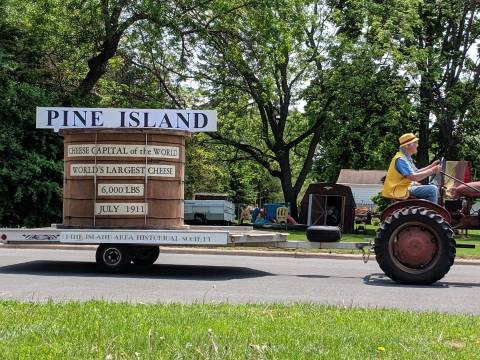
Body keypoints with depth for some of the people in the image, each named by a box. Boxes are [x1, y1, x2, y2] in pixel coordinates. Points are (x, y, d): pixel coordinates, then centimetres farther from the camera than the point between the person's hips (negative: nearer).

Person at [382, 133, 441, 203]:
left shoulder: (407, 158, 15)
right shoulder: (401, 159, -18)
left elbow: (416, 172, 19)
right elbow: (413, 177, -26)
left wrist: (431, 166, 10)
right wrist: (432, 171, -21)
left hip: (408, 186, 11)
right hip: (400, 190, -11)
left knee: (434, 189, 16)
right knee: (433, 190, -19)